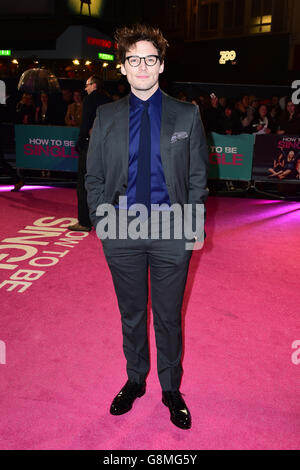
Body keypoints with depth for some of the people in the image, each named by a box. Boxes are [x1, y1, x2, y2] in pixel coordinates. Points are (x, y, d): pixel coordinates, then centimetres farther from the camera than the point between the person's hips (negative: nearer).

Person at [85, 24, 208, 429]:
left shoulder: (187, 115, 2)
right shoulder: (107, 117, 5)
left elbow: (198, 177, 2)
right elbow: (94, 177, 7)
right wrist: (102, 222, -2)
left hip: (171, 232, -1)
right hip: (122, 232, 2)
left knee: (168, 317, 11)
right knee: (132, 315, 16)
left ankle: (171, 389, 33)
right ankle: (135, 381, 39)